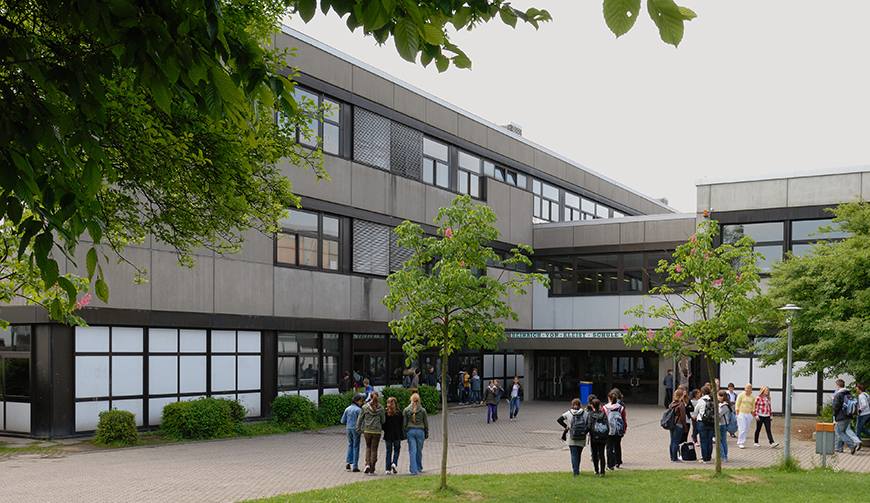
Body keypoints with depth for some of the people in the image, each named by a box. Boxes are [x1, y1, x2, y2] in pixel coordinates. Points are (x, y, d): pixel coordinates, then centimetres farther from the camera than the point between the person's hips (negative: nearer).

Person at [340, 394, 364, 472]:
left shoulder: (347, 409, 6)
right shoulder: (358, 409, -10)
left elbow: (343, 421, 9)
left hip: (348, 429, 5)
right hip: (356, 429, -5)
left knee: (350, 445, 21)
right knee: (356, 447, 4)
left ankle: (348, 462, 7)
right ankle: (355, 466, 5)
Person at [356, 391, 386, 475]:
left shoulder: (365, 407, -5)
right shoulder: (380, 408, -5)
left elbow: (360, 419, -1)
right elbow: (383, 420, 1)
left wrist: (358, 429, 8)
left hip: (367, 431, 1)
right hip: (377, 431, -1)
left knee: (368, 447, 22)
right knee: (374, 449, 7)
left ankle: (367, 464, 2)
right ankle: (372, 470, 8)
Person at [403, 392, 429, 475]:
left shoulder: (406, 410, 0)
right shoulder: (423, 410, 1)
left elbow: (404, 423, 1)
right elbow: (426, 423, 6)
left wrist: (404, 434, 7)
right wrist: (426, 434, 15)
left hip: (410, 431, 0)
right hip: (420, 431, 0)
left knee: (412, 450, 0)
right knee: (419, 450, 13)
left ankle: (413, 469, -6)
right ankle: (419, 468, 25)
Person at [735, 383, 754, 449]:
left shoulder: (752, 397, 9)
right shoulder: (741, 395, -2)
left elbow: (753, 407, 15)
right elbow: (737, 405, -1)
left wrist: (752, 416, 11)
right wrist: (737, 415, -6)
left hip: (748, 414, 4)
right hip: (741, 414, -4)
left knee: (746, 430, 4)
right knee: (742, 429, -10)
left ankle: (742, 442, 13)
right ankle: (740, 443, -6)